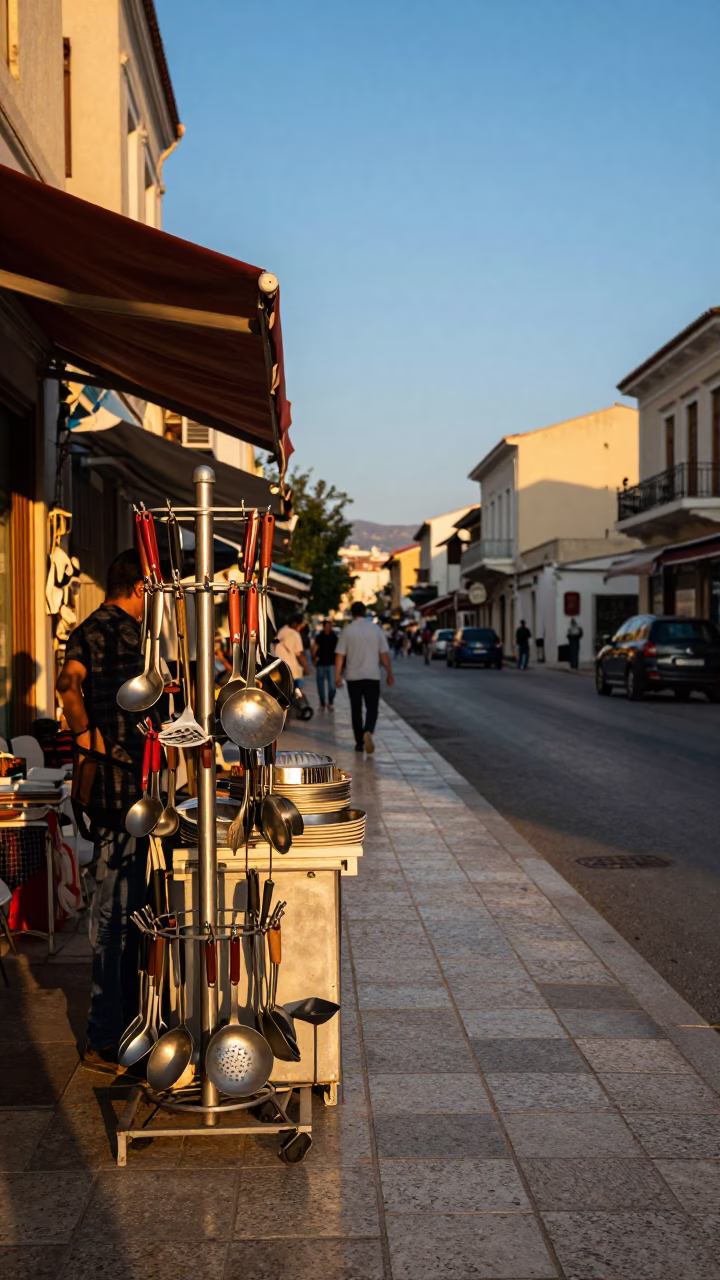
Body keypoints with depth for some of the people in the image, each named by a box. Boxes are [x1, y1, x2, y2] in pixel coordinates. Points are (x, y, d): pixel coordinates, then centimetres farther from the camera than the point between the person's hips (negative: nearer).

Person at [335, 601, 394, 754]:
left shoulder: (347, 631, -3)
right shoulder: (376, 629, -1)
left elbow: (339, 655, -5)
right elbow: (384, 654, 0)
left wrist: (338, 676, 0)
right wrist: (389, 673, 9)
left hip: (353, 677, 0)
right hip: (372, 675, 0)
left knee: (356, 710, 10)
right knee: (372, 708, 5)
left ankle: (359, 742, 14)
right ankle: (368, 732, -22)